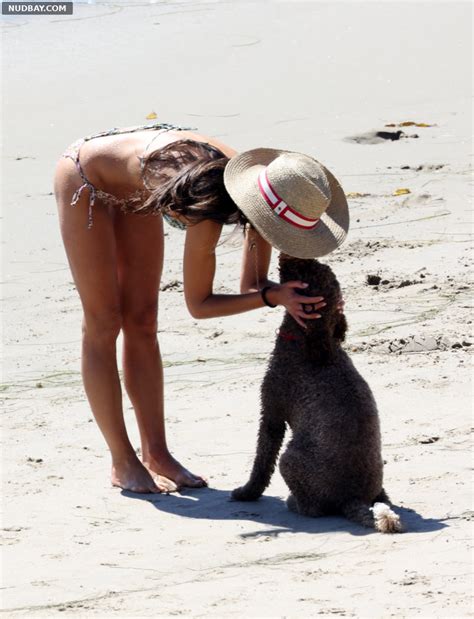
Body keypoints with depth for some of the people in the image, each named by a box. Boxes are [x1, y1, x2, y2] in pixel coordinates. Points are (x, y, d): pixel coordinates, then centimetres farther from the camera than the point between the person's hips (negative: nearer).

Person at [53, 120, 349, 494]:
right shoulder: (206, 212, -40)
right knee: (103, 325, -3)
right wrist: (272, 297, -32)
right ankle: (122, 463, 4)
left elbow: (251, 287, -8)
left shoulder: (256, 183, -21)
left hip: (131, 187, 7)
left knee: (142, 322, 7)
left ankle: (157, 455, 10)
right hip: (83, 180, -7)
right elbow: (198, 304, -26)